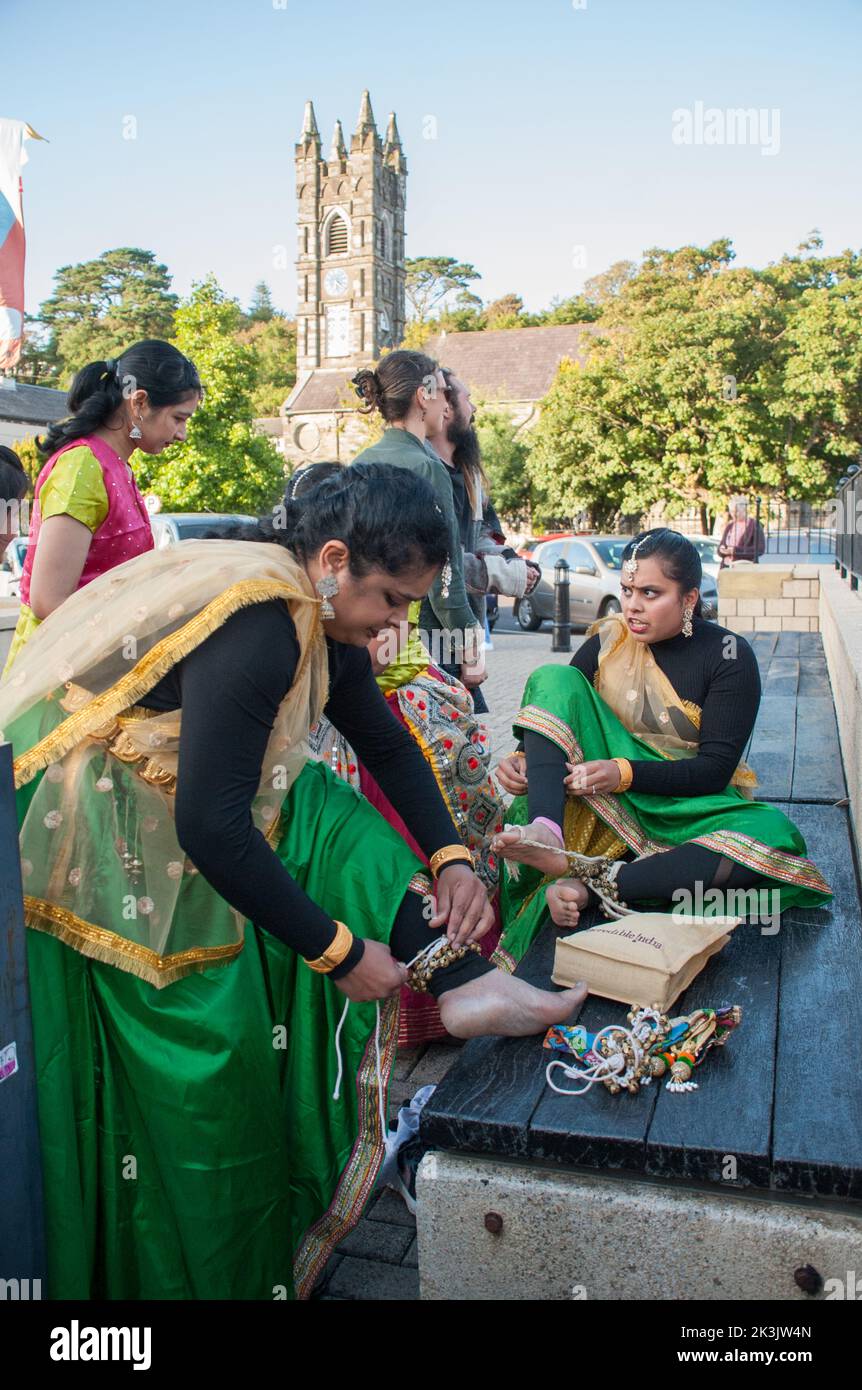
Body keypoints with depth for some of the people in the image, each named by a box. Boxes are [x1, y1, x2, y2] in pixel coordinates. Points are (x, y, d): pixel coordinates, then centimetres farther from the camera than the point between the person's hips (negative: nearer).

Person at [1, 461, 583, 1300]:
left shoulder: (322, 617, 0)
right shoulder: (256, 631, -30)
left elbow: (386, 746, 10)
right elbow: (211, 830, -34)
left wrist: (449, 857, -1)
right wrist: (339, 950, -25)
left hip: (169, 785, 9)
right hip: (86, 818, -9)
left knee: (327, 816, -3)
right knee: (208, 1037, -3)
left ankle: (465, 985, -9)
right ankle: (195, 1268, 15)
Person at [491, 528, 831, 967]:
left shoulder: (728, 655, -7)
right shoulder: (607, 640, 2)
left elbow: (715, 769, -13)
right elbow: (558, 710, 5)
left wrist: (625, 773, -27)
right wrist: (528, 759, -18)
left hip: (687, 805, -2)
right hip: (600, 803, 2)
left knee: (774, 834, -34)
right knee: (554, 678, -16)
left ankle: (594, 882, -40)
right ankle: (547, 832, -38)